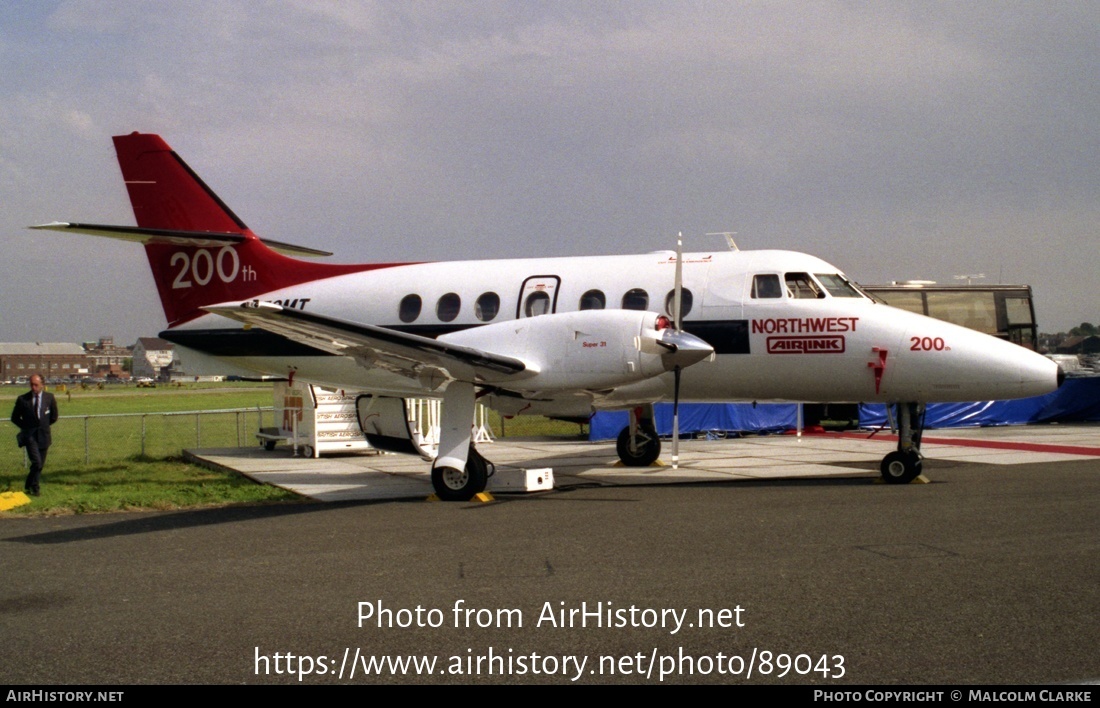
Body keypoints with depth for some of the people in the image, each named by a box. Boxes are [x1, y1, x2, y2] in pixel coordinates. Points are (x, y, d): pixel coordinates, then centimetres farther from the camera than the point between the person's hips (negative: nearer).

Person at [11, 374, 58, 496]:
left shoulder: (49, 397, 0)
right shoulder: (22, 399, -5)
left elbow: (54, 416, 12)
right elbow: (15, 418, 6)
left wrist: (43, 425, 9)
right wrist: (26, 426, 2)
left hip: (44, 435, 3)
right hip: (30, 435, -3)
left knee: (40, 464, 8)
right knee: (37, 462, -15)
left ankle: (30, 485, 26)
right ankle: (34, 487, 0)